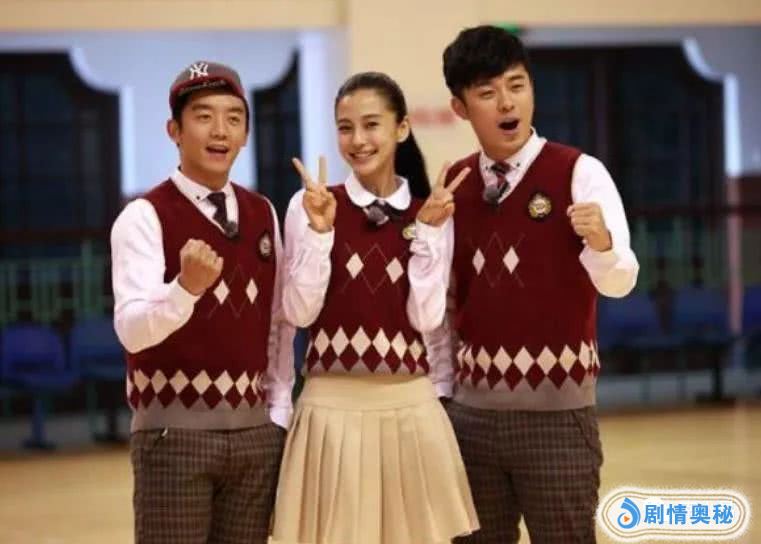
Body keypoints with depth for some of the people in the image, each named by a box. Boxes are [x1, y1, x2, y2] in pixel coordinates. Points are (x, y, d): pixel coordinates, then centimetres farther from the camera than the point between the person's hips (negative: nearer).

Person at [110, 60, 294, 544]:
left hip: (255, 429, 5)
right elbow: (132, 329, -21)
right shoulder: (144, 217, -9)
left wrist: (278, 413, 8)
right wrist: (187, 287, -38)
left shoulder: (263, 214, 9)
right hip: (175, 430, -5)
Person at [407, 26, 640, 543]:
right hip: (473, 410, 4)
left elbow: (618, 283, -21)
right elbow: (425, 316, -1)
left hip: (557, 412, -4)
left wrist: (601, 241, -42)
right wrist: (428, 229, -14)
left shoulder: (580, 173, -7)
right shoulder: (451, 187, 5)